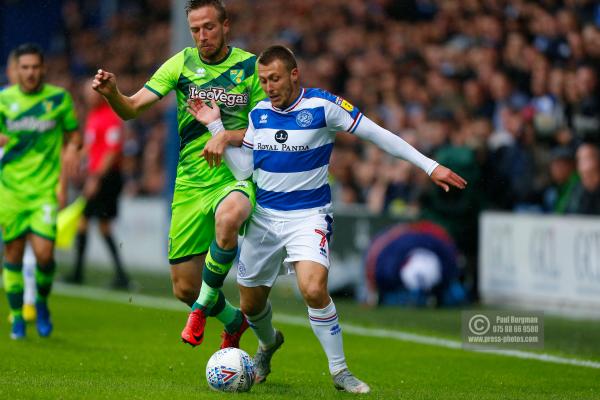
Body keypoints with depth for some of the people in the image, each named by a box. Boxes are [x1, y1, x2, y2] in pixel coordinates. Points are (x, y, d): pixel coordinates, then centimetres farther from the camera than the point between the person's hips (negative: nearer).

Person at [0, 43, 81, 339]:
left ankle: (42, 302, 16)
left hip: (46, 189, -1)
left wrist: (72, 148, -11)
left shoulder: (59, 98, 1)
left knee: (44, 253, -12)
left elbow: (74, 133, 11)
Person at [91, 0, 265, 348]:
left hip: (236, 176, -3)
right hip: (190, 183, 3)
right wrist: (112, 93, -25)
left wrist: (227, 136, -19)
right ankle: (233, 321, 37)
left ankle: (204, 307, -19)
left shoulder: (251, 67, -1)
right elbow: (132, 109, -3)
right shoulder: (182, 63, 3)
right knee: (185, 288, 4)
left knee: (228, 217, -41)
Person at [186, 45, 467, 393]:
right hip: (264, 217, 5)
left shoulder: (323, 106, -12)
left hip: (309, 216, -5)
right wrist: (215, 127, -3)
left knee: (314, 289, -28)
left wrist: (430, 166, -11)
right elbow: (243, 169, 4)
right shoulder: (259, 113, 3)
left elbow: (377, 134, -9)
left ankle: (340, 371, -12)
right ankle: (268, 344, 47)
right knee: (251, 305, 11)